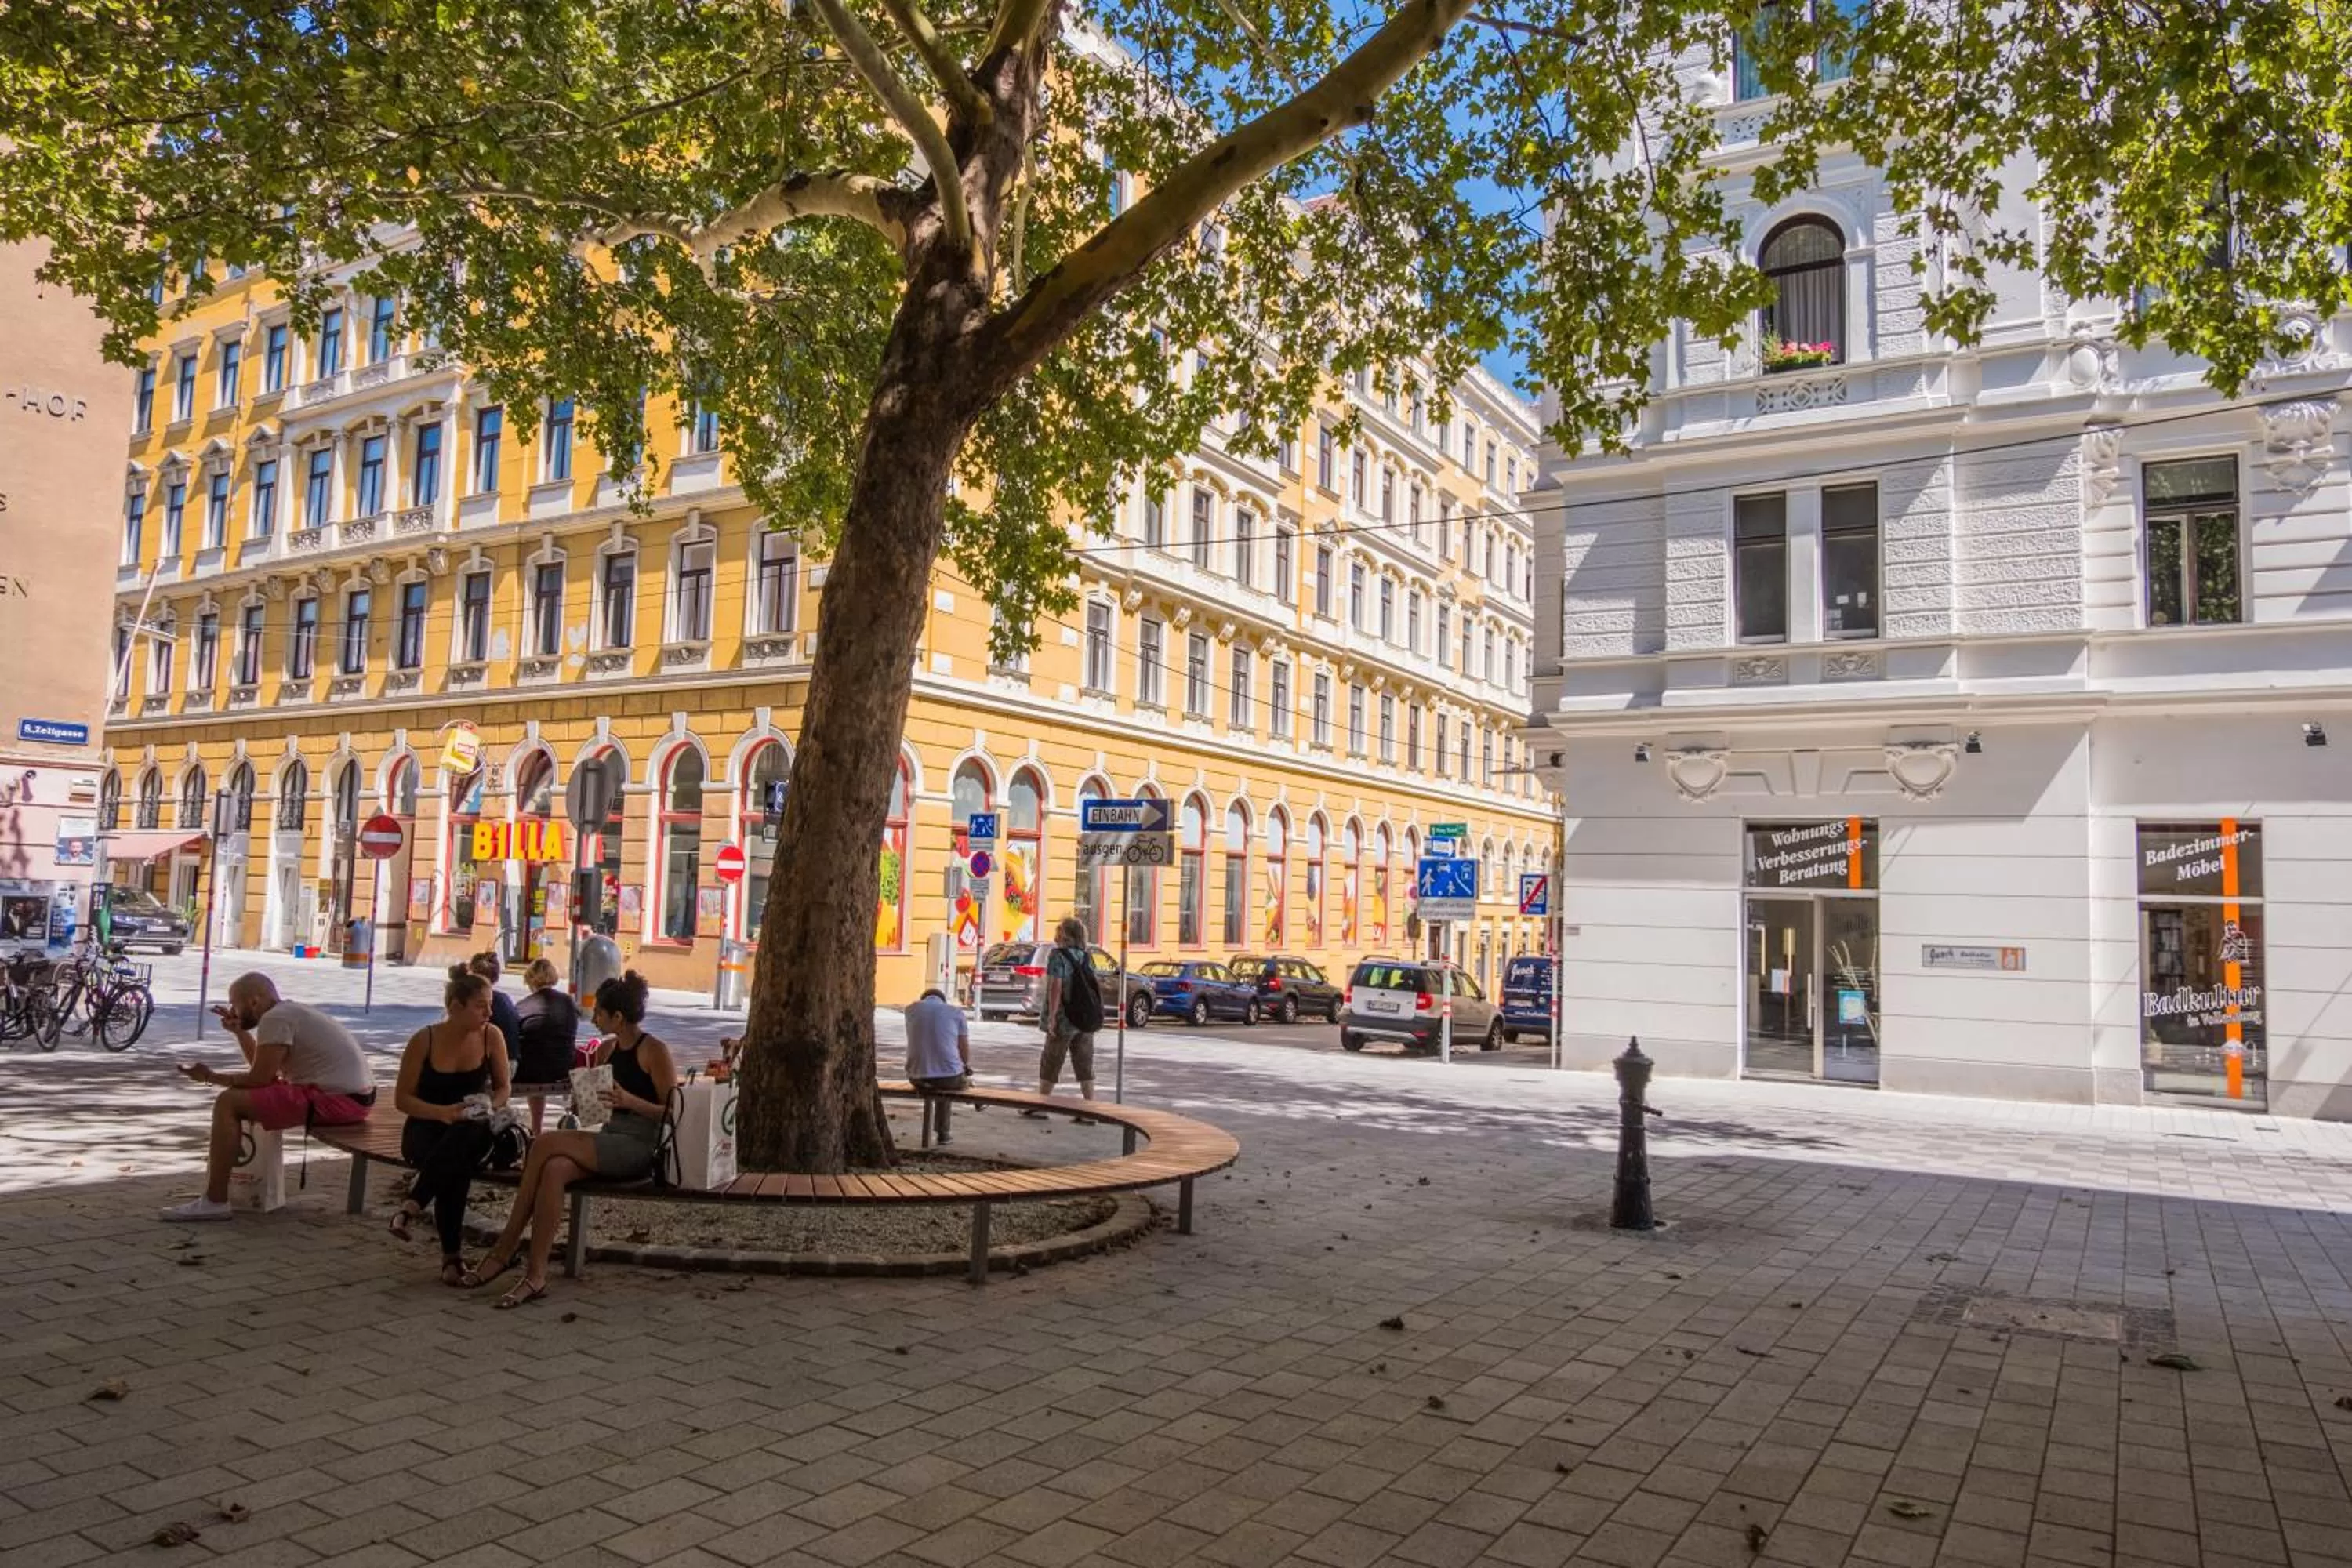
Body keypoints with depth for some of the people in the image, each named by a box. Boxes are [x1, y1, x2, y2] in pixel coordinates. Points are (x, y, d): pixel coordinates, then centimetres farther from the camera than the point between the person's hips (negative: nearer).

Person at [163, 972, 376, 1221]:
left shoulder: (275, 1018, -10)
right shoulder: (290, 1011, 20)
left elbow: (259, 1078, -12)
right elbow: (264, 1068, 29)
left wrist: (209, 1076, 1)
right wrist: (240, 1031, 21)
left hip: (337, 1100, -11)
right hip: (355, 1095, 11)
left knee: (228, 1103, -9)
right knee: (253, 1092, 27)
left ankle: (214, 1202, -6)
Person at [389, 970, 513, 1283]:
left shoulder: (491, 1036, -2)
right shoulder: (424, 1040, -8)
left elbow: (503, 1087, 9)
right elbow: (402, 1098, -3)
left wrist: (492, 1106, -15)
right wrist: (442, 1112, -21)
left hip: (473, 1130, 1)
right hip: (426, 1128, -1)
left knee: (463, 1137, -40)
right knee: (455, 1164, -37)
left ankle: (415, 1203, -28)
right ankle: (452, 1255, -29)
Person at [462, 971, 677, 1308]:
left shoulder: (655, 1052, -6)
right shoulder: (606, 1050, 16)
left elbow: (673, 1113, -11)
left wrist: (630, 1101, -22)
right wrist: (579, 1102, 10)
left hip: (640, 1148, -7)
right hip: (607, 1140, 7)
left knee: (546, 1145, -23)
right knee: (554, 1169, -25)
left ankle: (505, 1249, -16)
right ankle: (535, 1276, -25)